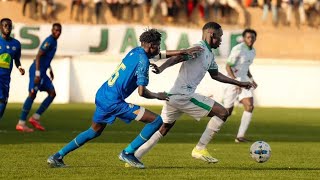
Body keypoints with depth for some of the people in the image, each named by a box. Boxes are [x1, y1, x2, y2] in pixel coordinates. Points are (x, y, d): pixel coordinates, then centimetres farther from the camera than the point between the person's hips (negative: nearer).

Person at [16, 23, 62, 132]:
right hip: (37, 70, -10)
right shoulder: (49, 41, -14)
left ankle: (35, 118, 6)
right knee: (32, 94, -13)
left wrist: (50, 69, 29)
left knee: (52, 93, 7)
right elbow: (38, 56, -21)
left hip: (42, 72, 10)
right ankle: (21, 124, -14)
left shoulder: (54, 41, 17)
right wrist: (37, 74, -26)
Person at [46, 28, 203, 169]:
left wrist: (182, 52, 25)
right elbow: (142, 92, -16)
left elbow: (160, 55, 31)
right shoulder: (143, 61, -13)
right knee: (156, 121, -8)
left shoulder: (136, 51, 12)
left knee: (94, 131, 28)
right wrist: (157, 96, 2)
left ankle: (57, 156, 25)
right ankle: (128, 152, -1)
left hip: (101, 95, 9)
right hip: (113, 102, -9)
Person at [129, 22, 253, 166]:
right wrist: (161, 68, -41)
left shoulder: (210, 54, 21)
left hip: (174, 95, 10)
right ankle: (200, 149, -2)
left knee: (164, 128, 16)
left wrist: (239, 83, 36)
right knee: (222, 113, -6)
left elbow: (215, 75, 34)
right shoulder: (200, 48, -10)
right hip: (184, 95, -10)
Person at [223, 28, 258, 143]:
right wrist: (236, 81, -29)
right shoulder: (238, 49, -15)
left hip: (243, 82, 7)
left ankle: (240, 136, -15)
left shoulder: (253, 51, 11)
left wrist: (251, 79, 12)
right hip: (232, 82, -7)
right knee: (227, 112, -1)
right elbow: (228, 66, -19)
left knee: (250, 106, -15)